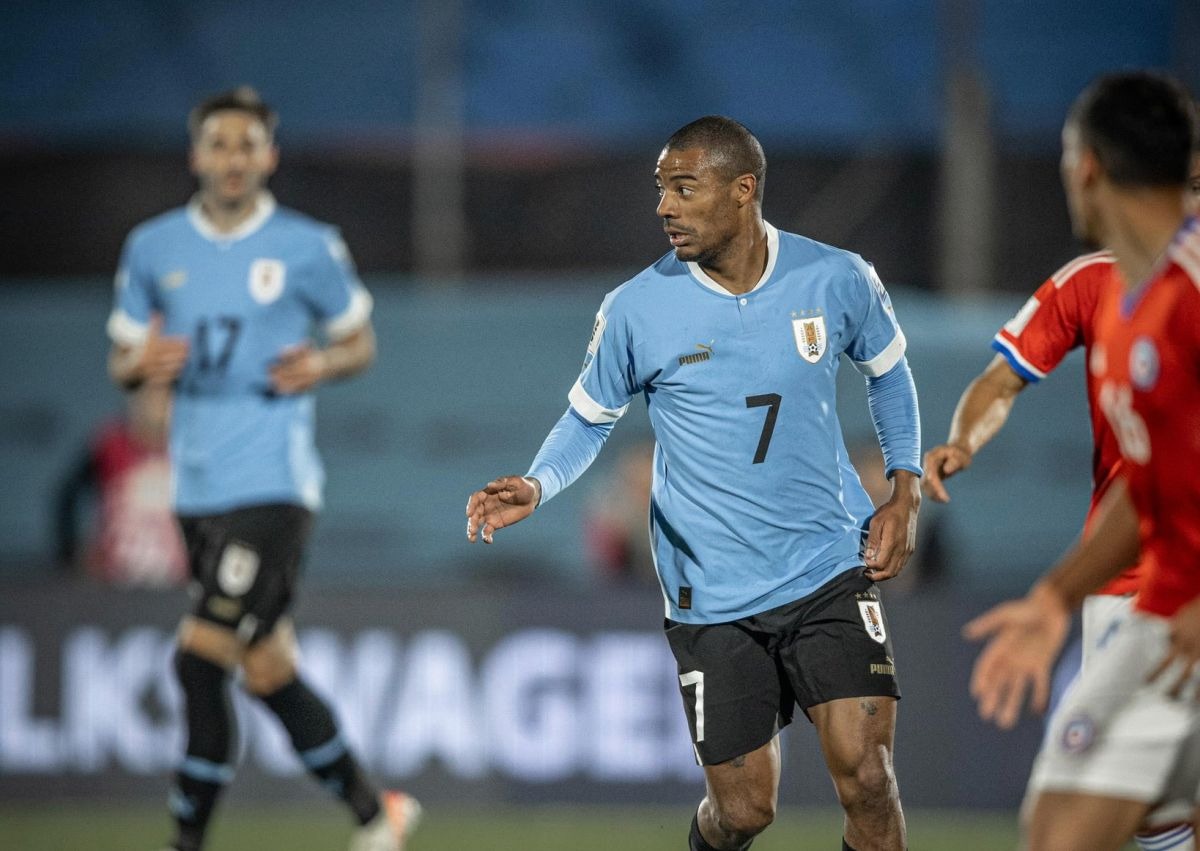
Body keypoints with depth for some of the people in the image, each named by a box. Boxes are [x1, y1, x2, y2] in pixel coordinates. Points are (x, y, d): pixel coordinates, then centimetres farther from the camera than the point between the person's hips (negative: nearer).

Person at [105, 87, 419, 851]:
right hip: (198, 487, 5)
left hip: (273, 480, -5)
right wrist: (141, 364, -8)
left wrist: (325, 366, -12)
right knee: (268, 671, 10)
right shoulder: (153, 248, 8)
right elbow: (122, 361, 15)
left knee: (202, 658, -15)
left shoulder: (309, 248, -2)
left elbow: (362, 341, 9)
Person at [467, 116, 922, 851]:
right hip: (713, 597, 0)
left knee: (865, 779, -14)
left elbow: (887, 371, 16)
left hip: (832, 570, 0)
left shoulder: (838, 280, -4)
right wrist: (534, 489, -11)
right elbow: (590, 418, 8)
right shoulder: (636, 310, -7)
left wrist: (905, 492, 6)